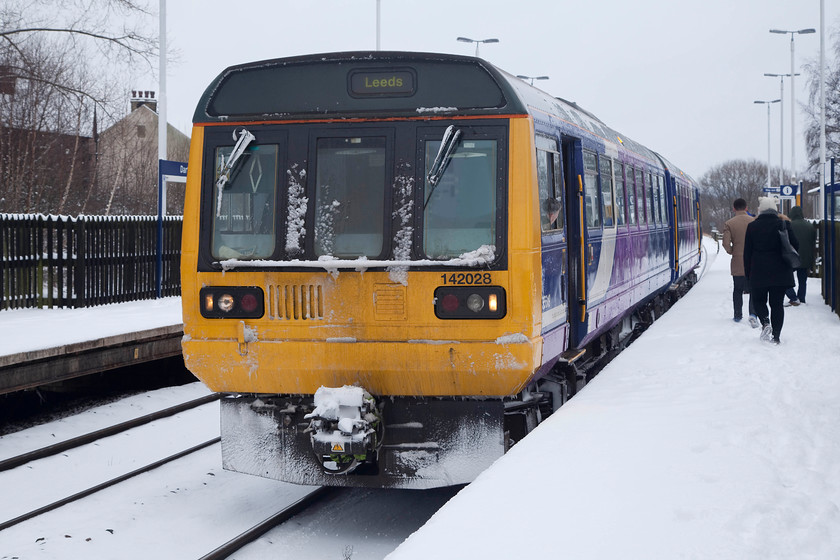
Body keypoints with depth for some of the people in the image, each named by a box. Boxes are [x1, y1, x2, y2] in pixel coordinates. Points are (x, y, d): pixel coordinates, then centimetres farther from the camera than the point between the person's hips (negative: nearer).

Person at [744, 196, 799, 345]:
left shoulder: (752, 226, -2)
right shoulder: (783, 225, -4)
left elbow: (747, 253, 0)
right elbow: (795, 246, -1)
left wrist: (748, 274, 8)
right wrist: (789, 263, 16)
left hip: (758, 272, -1)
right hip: (780, 272, 1)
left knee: (758, 299, 16)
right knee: (777, 303, 8)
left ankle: (765, 322, -10)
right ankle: (776, 336, 3)